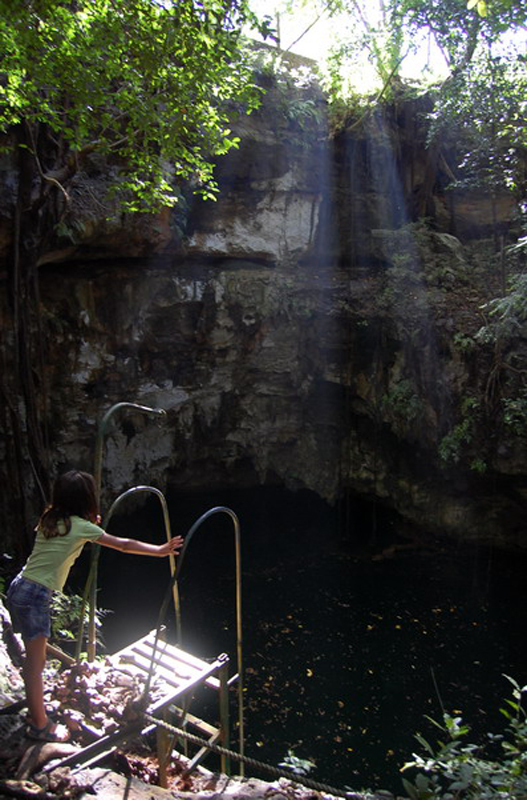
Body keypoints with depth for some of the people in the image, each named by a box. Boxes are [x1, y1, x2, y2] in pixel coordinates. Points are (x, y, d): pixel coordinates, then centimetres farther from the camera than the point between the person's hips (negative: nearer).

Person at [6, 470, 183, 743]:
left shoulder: (49, 519, 7)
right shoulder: (81, 526, -13)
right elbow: (124, 545, -7)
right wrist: (161, 550, 3)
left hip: (19, 588, 8)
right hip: (35, 596, -8)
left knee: (34, 658, 20)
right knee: (35, 663, 4)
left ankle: (37, 713, 35)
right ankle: (39, 726, 16)